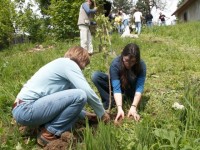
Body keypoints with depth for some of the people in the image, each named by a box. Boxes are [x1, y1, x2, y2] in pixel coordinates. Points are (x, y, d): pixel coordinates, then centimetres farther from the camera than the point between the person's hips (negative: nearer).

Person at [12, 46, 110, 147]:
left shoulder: (61, 64, 23)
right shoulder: (69, 63, -5)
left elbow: (68, 98, 28)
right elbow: (88, 92, -12)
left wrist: (83, 114, 25)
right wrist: (102, 113, 2)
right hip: (26, 109, -10)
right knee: (80, 95, -18)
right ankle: (49, 134, -8)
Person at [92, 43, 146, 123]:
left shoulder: (141, 65, -28)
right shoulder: (115, 64, -32)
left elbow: (139, 88, -32)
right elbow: (116, 88, -37)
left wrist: (133, 107, -46)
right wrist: (119, 108, -49)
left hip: (131, 88, 0)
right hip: (117, 84, 0)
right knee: (95, 76, -26)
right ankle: (109, 102, -22)